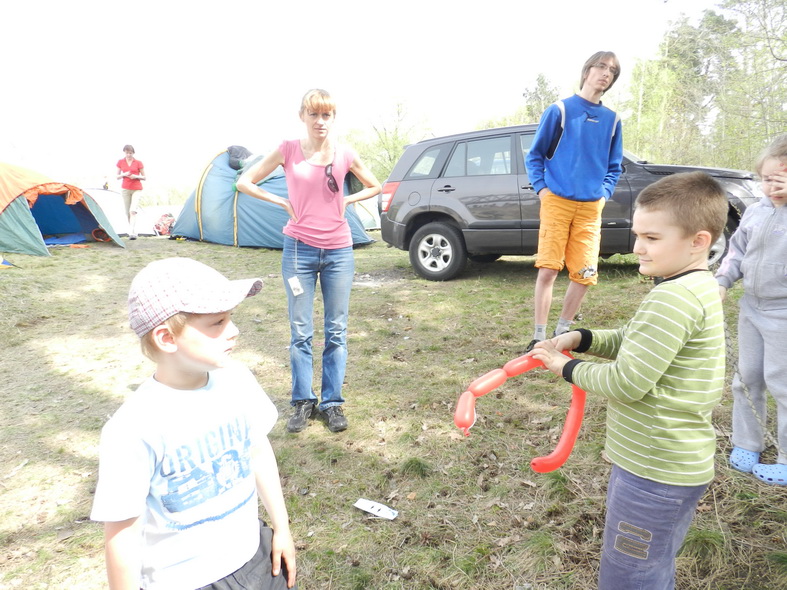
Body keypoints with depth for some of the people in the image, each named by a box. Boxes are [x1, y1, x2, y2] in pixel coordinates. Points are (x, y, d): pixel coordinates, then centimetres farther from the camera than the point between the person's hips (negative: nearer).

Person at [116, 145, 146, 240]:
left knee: (133, 210, -16)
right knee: (128, 212, 5)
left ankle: (132, 233, -18)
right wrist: (124, 175, -10)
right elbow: (117, 177, 10)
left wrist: (136, 176, -15)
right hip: (125, 188, 3)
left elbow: (144, 177, 4)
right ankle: (133, 232, 16)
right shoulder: (120, 162, 6)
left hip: (136, 189, -3)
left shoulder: (138, 163, 0)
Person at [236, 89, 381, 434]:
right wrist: (283, 202, -3)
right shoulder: (288, 150, -1)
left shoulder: (345, 155, 2)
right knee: (300, 333, 5)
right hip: (299, 250, -1)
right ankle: (303, 402, 20)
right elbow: (245, 182, 6)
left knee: (336, 332, 6)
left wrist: (345, 201, 3)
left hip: (339, 252, 1)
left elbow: (374, 187, 17)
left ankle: (332, 402, 20)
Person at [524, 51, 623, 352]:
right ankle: (539, 336, 2)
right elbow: (535, 155, 6)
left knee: (584, 275, 0)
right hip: (557, 202, -3)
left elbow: (614, 166, 20)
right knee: (548, 269, -6)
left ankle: (561, 332, 17)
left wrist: (604, 193, 5)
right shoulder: (559, 110, 3)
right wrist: (541, 187, -6)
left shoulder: (612, 120, 13)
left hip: (591, 207, 4)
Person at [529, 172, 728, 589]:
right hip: (677, 464, 10)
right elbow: (633, 341, 15)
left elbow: (626, 382, -26)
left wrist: (568, 368, -11)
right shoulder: (699, 288, 7)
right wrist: (582, 339, -1)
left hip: (653, 472, -10)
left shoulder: (673, 298, -26)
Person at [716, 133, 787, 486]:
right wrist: (722, 282, 0)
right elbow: (737, 251, 13)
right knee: (747, 378, 14)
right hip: (752, 308, 6)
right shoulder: (756, 212, 4)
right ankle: (746, 446, 30)